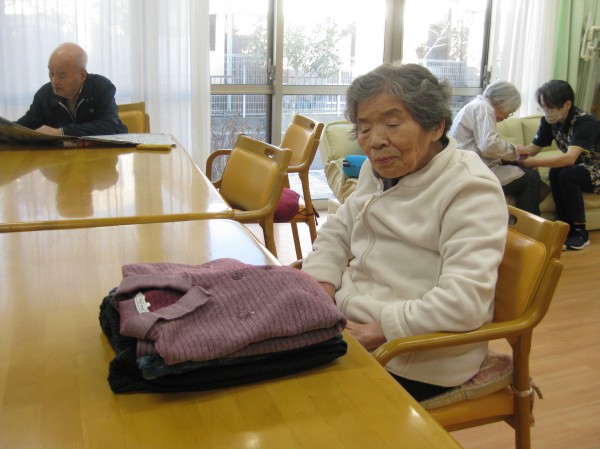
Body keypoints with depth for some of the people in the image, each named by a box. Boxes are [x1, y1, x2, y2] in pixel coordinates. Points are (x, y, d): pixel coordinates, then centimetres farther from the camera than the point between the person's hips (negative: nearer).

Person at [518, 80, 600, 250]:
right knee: (555, 173, -26)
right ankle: (567, 228, -16)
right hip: (577, 169, 6)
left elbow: (569, 158, -41)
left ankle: (579, 232, -18)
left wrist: (528, 162, -46)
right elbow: (532, 149, -9)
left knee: (566, 175, -32)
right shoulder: (549, 121, -7)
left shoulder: (585, 122, -27)